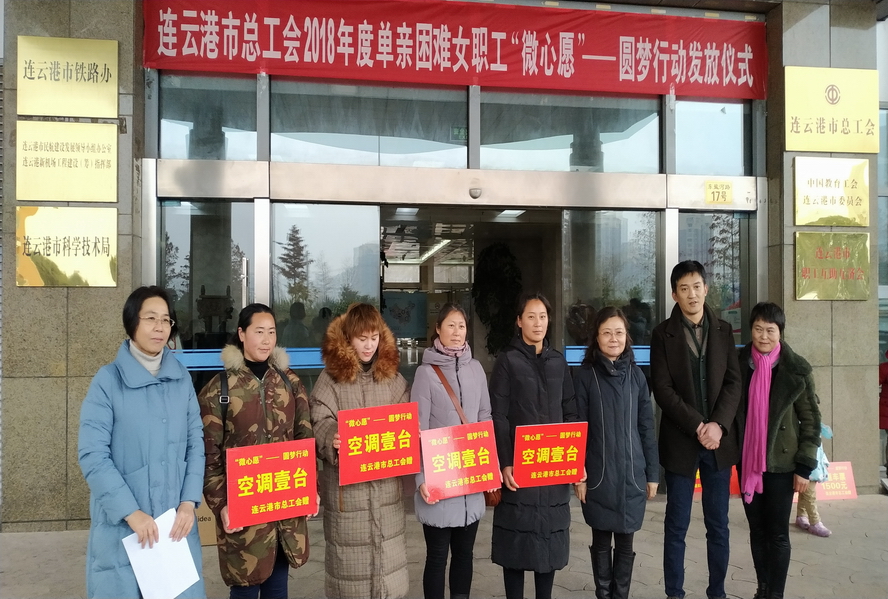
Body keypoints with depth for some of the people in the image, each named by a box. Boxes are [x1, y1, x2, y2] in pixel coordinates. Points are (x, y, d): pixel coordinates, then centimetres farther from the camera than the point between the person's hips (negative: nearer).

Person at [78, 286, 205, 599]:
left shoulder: (182, 379, 4)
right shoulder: (108, 380, -7)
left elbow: (196, 443, 4)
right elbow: (92, 454, -11)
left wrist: (188, 502, -7)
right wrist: (131, 512, -16)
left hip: (176, 520, 3)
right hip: (121, 524, -3)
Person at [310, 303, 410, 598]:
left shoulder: (391, 375, 6)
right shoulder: (331, 376, -3)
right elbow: (320, 422, -9)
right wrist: (332, 441, -29)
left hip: (386, 479, 3)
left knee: (388, 551, 11)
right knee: (351, 554, 7)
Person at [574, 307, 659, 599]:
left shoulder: (636, 375, 4)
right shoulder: (585, 376, -3)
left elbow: (646, 427, 6)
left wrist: (652, 473, 5)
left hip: (632, 475, 2)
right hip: (599, 475, -2)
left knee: (625, 542, 11)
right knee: (601, 542, 11)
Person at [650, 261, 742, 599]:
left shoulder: (723, 331, 8)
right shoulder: (663, 333, -1)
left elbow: (733, 383, 2)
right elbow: (663, 390, -7)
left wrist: (718, 425, -11)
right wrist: (697, 426, -14)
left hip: (719, 440, 3)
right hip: (680, 441, -2)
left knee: (718, 526, 10)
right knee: (677, 526, 5)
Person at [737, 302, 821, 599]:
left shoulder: (796, 368, -7)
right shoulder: (739, 363, -1)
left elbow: (811, 420, -4)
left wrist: (805, 466, -8)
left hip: (781, 462, -3)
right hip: (747, 461, 3)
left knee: (777, 534, 4)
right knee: (757, 530, 13)